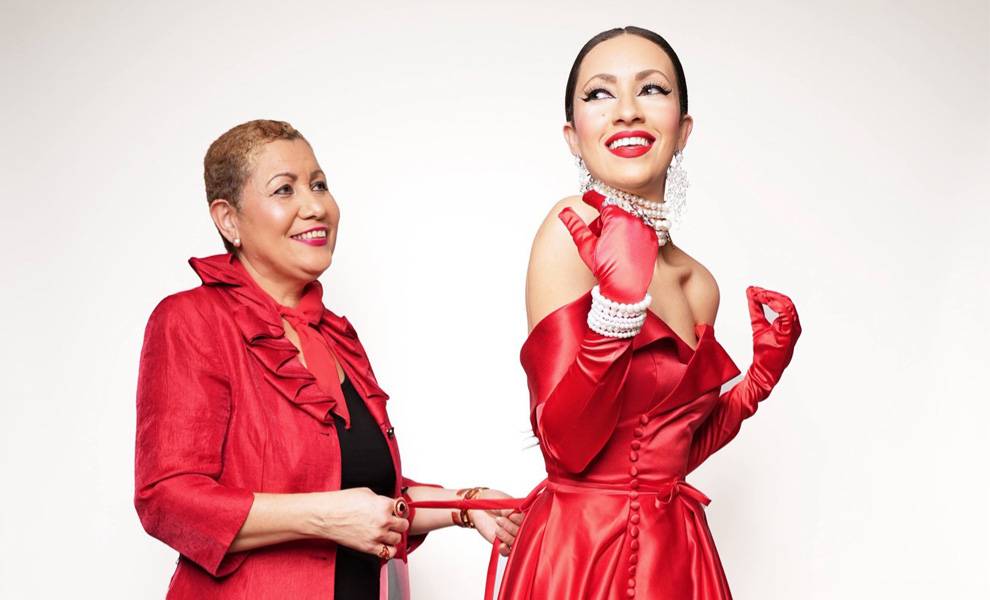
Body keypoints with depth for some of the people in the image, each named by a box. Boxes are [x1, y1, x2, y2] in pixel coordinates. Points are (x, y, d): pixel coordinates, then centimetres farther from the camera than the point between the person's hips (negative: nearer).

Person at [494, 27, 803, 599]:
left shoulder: (697, 284, 4)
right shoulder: (574, 229, -15)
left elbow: (672, 450, 11)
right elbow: (567, 446, -19)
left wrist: (762, 375, 3)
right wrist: (618, 301, -28)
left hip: (677, 552, 7)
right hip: (584, 554, -6)